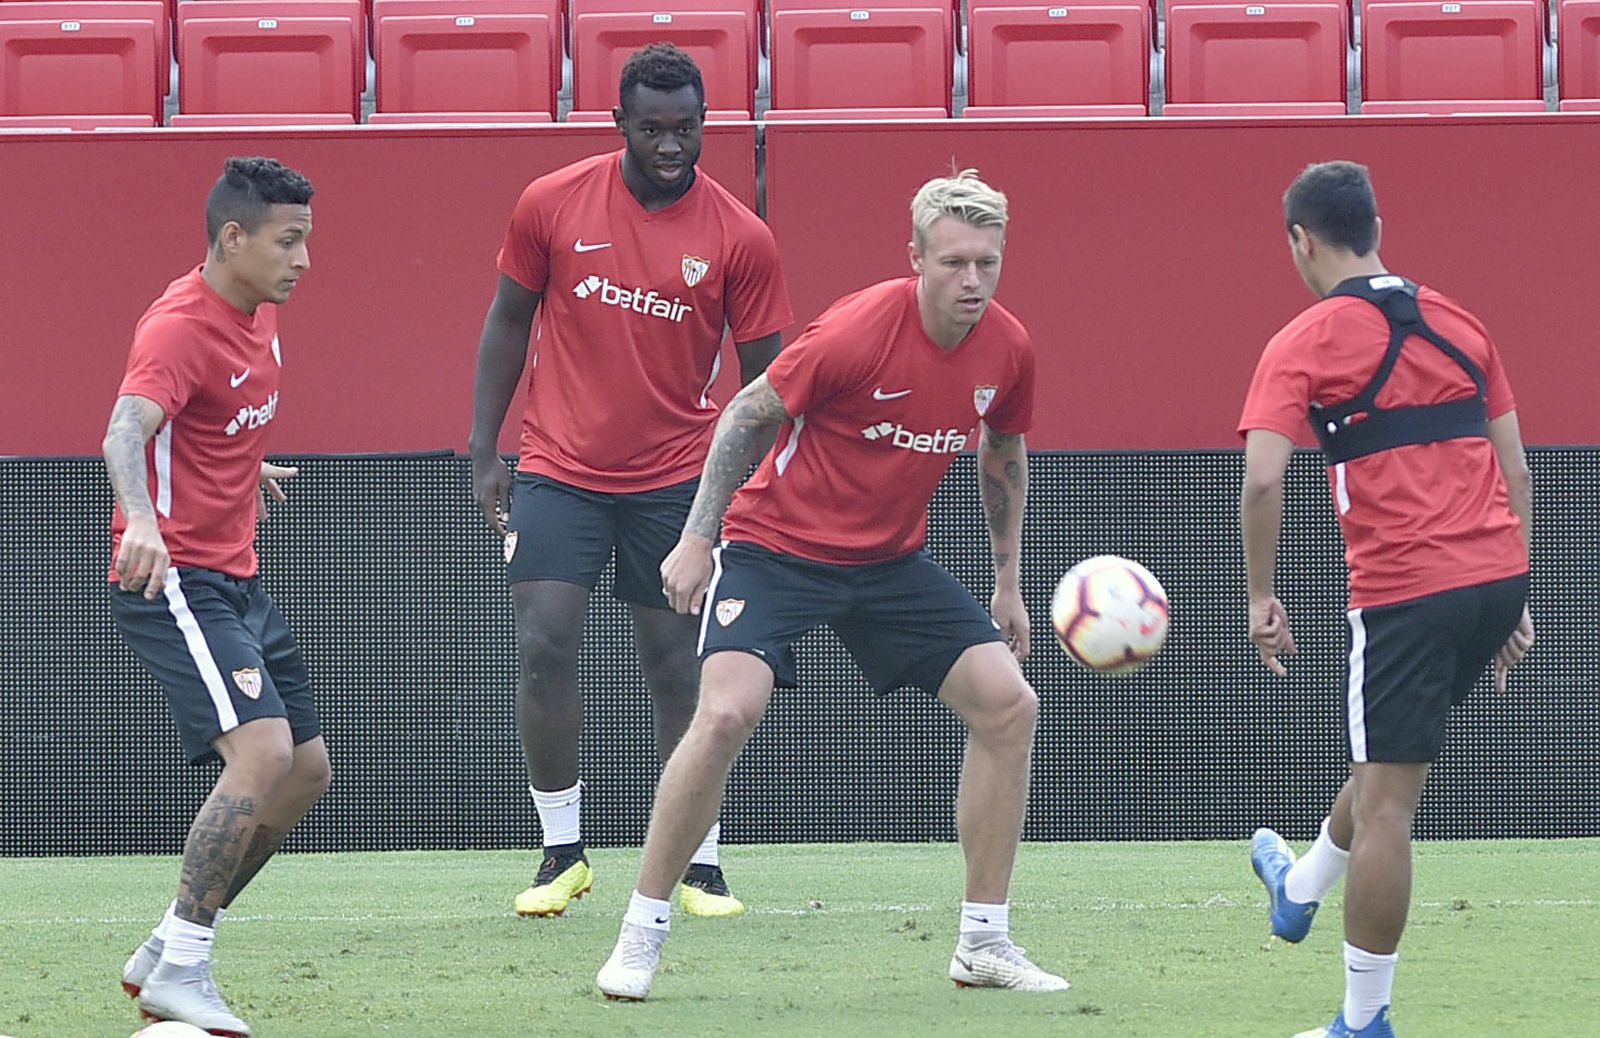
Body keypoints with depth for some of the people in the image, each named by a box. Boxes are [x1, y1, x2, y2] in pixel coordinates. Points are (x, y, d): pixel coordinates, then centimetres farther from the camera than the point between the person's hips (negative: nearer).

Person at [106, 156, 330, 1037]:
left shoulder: (259, 313, 9)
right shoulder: (180, 328, -20)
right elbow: (125, 431, -37)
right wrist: (140, 519, -55)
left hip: (237, 581, 10)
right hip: (173, 578, -10)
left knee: (306, 772, 11)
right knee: (263, 751, -24)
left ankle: (166, 954, 18)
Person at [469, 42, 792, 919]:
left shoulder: (740, 240, -7)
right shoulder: (552, 206, -5)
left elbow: (764, 377, 0)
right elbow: (508, 322, 7)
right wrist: (485, 455, 4)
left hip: (675, 478, 0)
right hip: (559, 470, 0)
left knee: (678, 670, 2)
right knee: (543, 649, -10)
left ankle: (700, 864, 12)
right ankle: (562, 853, 2)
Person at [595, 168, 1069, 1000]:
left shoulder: (1008, 350, -7)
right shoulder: (858, 330, -24)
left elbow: (1003, 456, 14)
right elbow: (748, 413, -12)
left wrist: (1007, 582, 18)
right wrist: (696, 539, -12)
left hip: (891, 559, 6)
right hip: (777, 546, -6)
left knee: (1008, 705, -5)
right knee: (727, 714, -25)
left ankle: (984, 944, 6)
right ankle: (639, 937, -10)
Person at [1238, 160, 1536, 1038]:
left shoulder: (1303, 345, -4)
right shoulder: (1457, 325, 13)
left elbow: (1262, 480, -14)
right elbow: (1514, 469, 14)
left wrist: (1261, 599, -4)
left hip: (1406, 592, -6)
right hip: (1497, 573, 6)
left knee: (1386, 802, -1)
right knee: (1388, 760, 27)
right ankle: (1301, 888, 52)